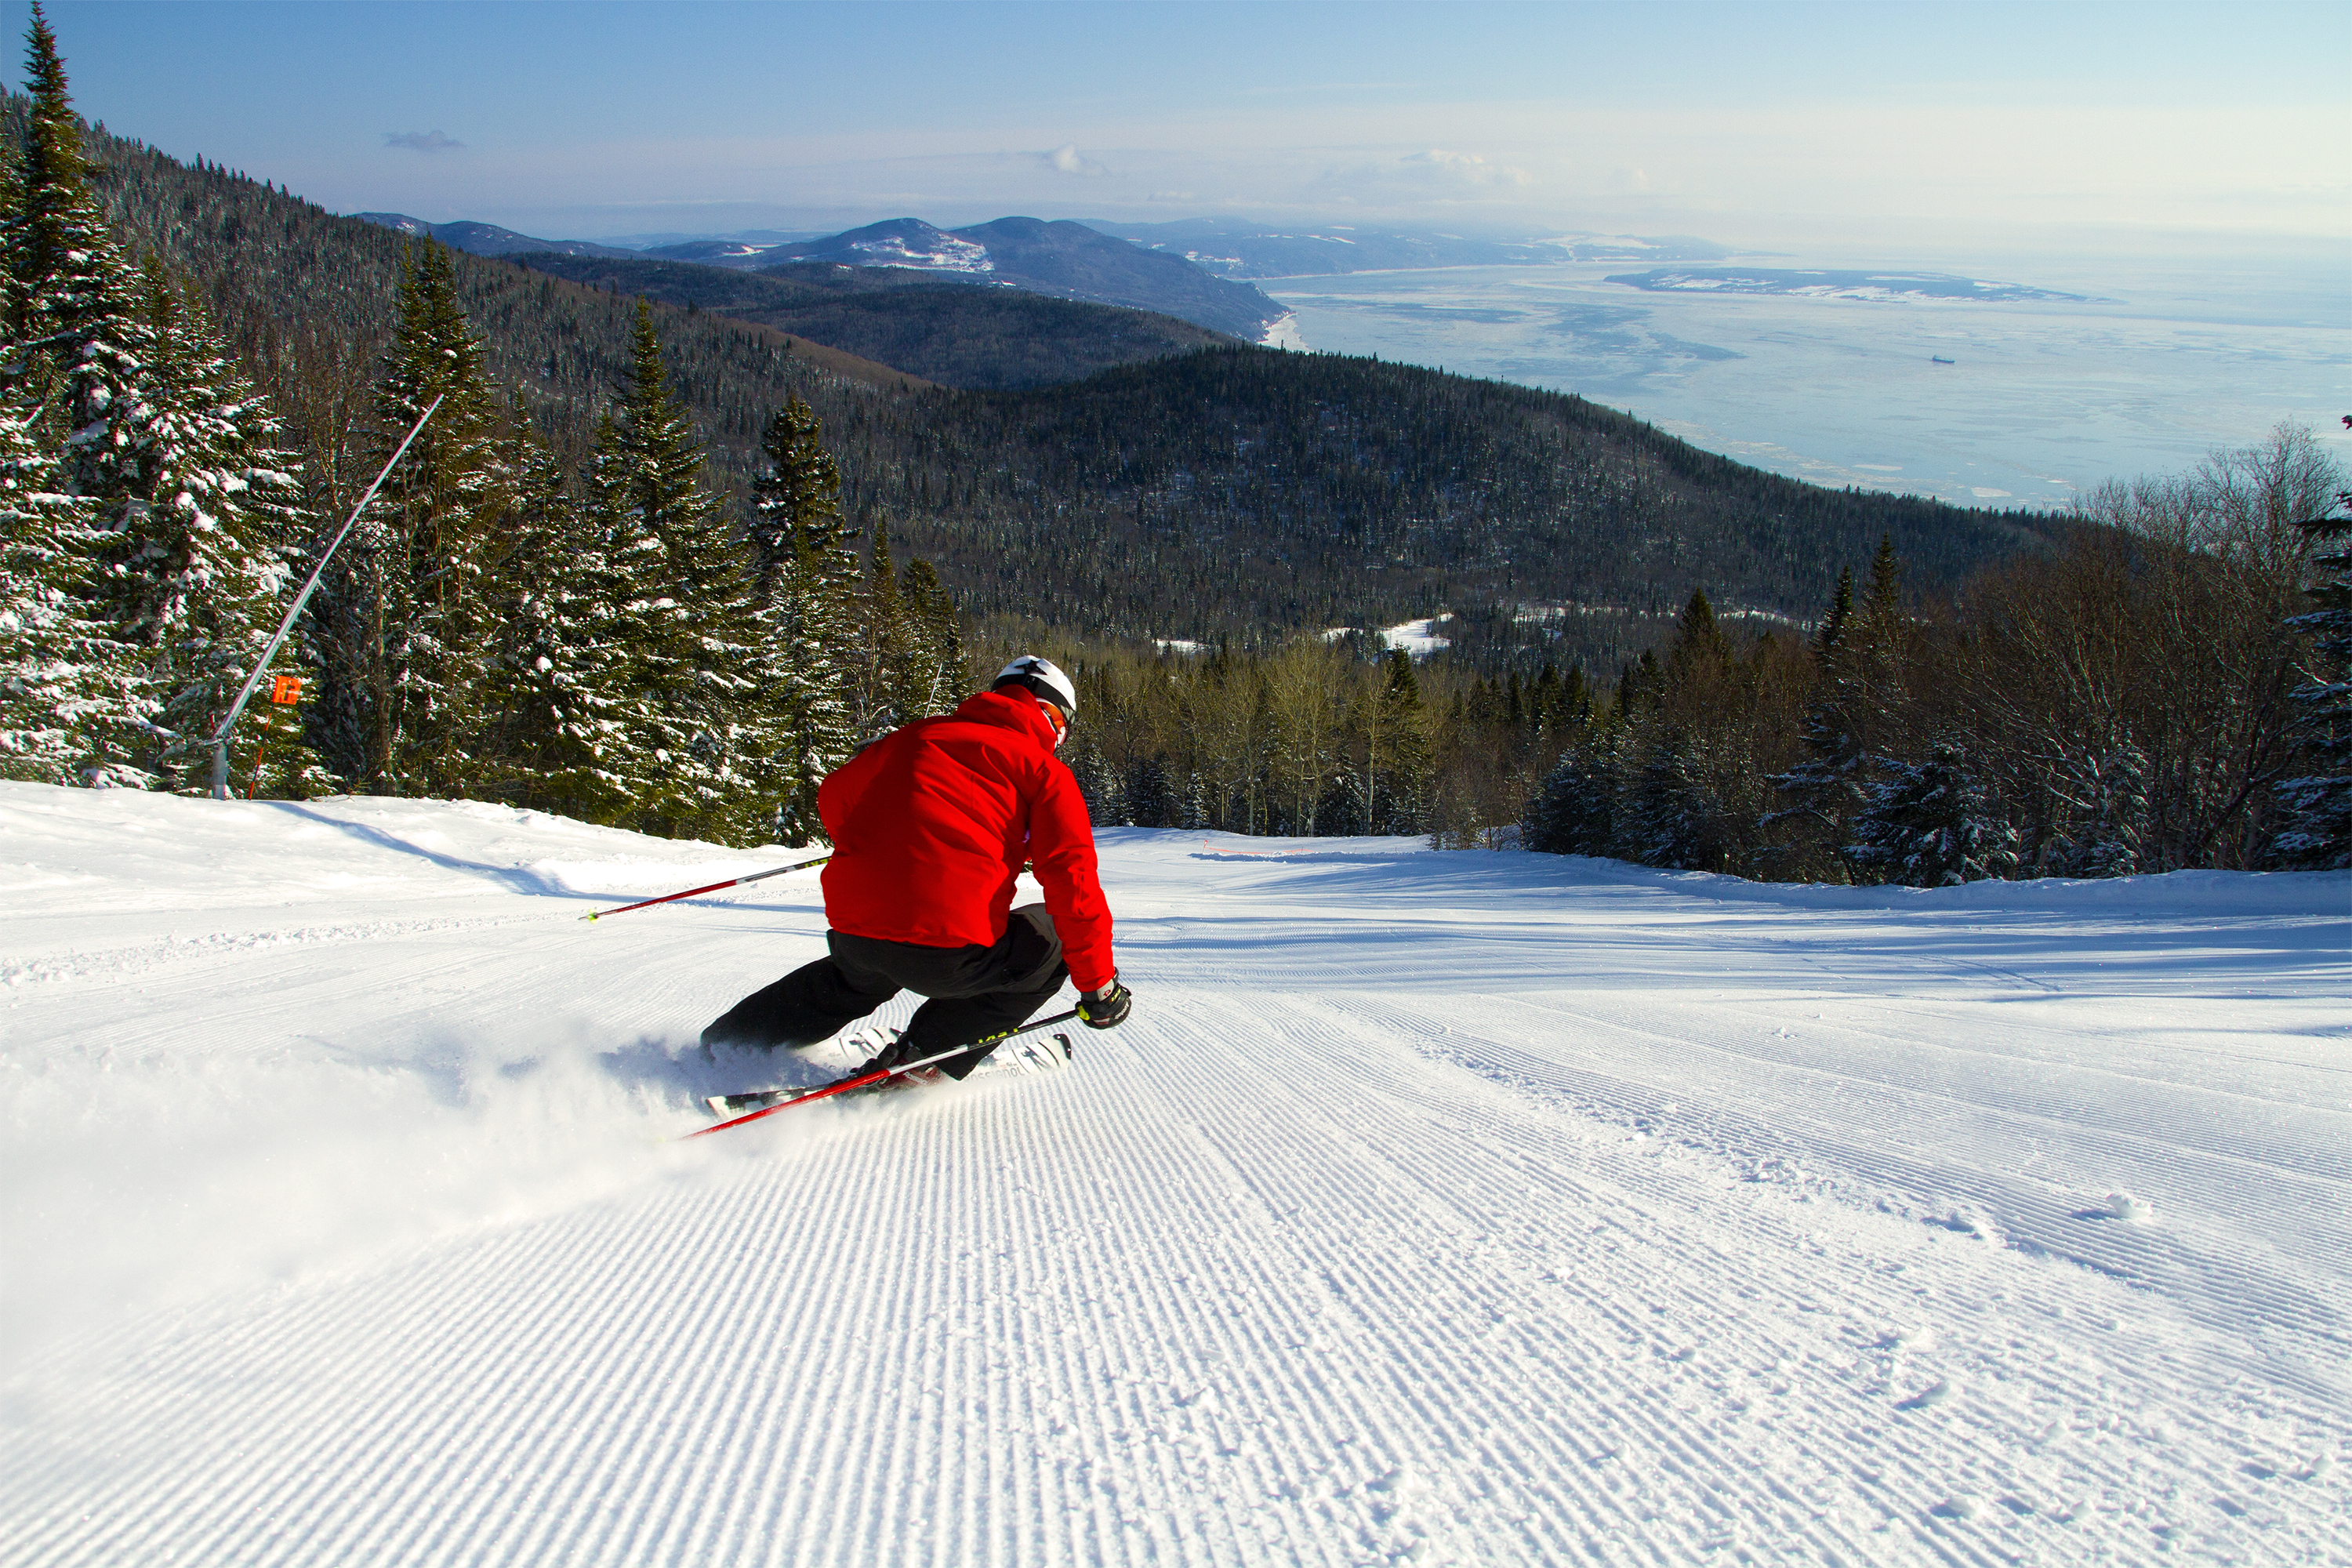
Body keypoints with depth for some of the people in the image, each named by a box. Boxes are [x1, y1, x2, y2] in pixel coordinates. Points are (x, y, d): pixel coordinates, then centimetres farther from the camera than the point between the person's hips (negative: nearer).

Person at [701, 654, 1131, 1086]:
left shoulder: (916, 735, 19)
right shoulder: (1044, 770, 5)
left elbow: (834, 795, 25)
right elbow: (1072, 882, -2)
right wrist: (1098, 986, 5)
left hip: (852, 934, 6)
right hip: (948, 950, -6)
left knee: (852, 982, 40)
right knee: (1050, 943, 20)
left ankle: (721, 1047, 49)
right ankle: (923, 1055, 12)